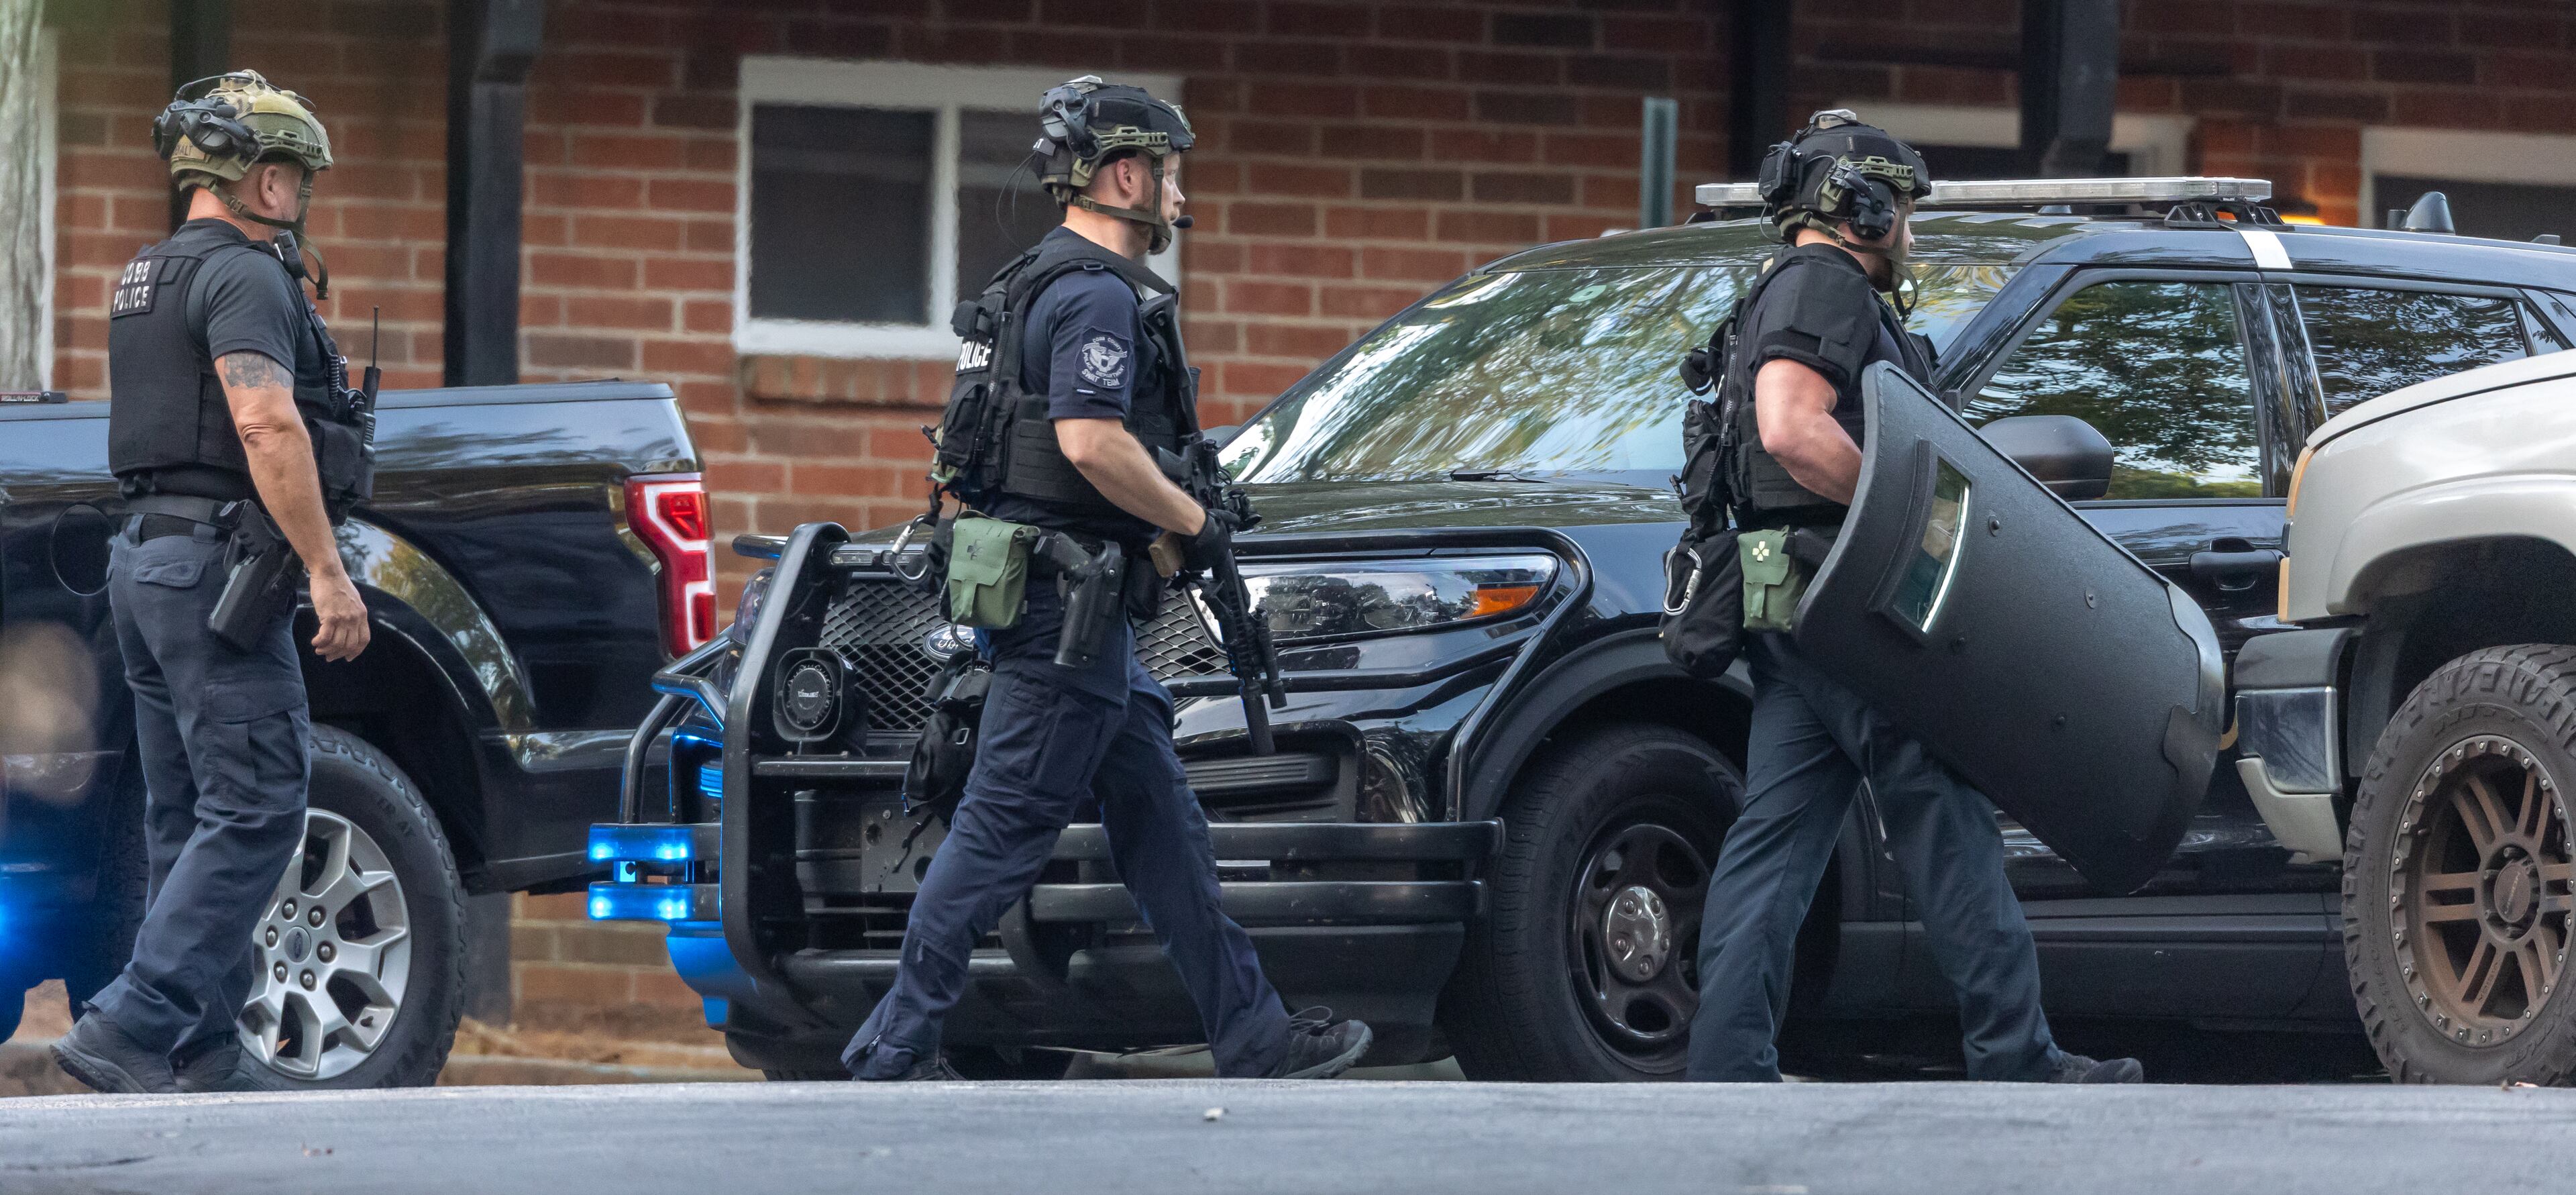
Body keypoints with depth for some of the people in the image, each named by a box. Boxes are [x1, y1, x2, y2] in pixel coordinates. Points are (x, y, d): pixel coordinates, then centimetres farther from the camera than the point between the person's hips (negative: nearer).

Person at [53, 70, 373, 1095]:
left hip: (146, 553, 10)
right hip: (217, 561, -10)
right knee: (255, 808, -12)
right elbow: (266, 425, -24)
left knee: (190, 818, 10)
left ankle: (200, 1055, 8)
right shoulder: (243, 278, -12)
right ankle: (129, 1029, -20)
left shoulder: (150, 280, 20)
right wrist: (327, 573, -26)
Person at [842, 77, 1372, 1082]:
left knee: (1161, 822, 12)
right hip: (1068, 600, -11)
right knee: (1002, 831, -8)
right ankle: (893, 1052, -6)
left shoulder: (1041, 284, 19)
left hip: (1072, 611, 11)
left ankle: (1254, 1038, 15)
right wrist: (1197, 522, -14)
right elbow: (1092, 442, -26)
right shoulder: (1097, 294, -15)